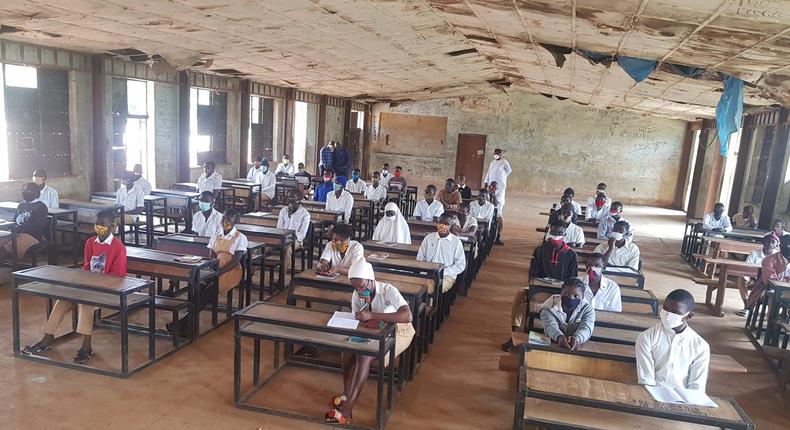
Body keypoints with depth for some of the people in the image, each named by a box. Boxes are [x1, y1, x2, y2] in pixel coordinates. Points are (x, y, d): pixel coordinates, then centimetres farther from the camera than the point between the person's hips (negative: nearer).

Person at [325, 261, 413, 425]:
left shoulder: (387, 290, -27)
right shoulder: (356, 294, -9)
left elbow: (407, 316, -41)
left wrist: (372, 315, -45)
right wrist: (364, 320, -27)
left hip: (398, 331, -6)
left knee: (364, 355, -28)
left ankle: (346, 411, -24)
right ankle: (347, 395, -8)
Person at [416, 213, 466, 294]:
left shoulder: (456, 242, 1)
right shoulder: (429, 238, 11)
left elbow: (461, 265, 1)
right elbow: (420, 258, 14)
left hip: (446, 276, -3)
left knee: (430, 290, -32)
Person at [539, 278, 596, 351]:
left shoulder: (587, 309, 2)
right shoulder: (550, 307, -1)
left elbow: (586, 328, -16)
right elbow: (550, 326, -19)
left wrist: (577, 339, -38)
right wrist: (559, 337, -40)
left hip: (577, 349, 2)